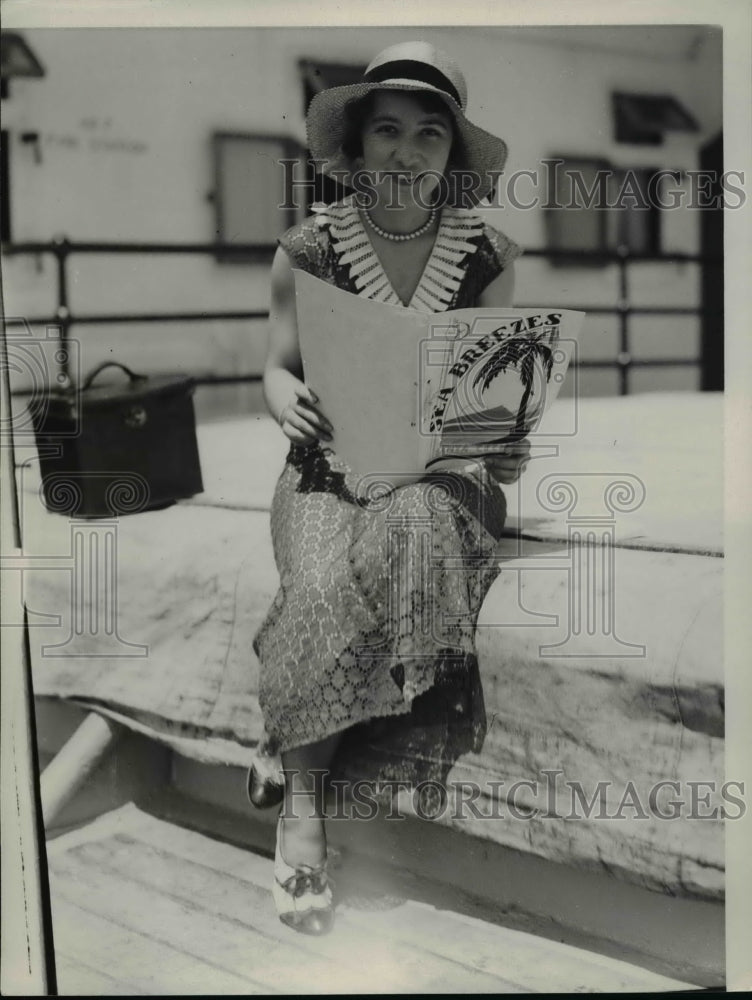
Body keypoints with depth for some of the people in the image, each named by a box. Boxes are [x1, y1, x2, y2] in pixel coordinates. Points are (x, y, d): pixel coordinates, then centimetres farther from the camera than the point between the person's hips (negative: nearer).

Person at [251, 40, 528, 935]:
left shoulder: (488, 255, 5)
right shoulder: (309, 247, 2)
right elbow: (278, 366, 6)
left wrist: (508, 443, -13)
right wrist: (287, 403, -18)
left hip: (447, 464, 1)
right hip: (332, 461, 0)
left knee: (412, 534, -36)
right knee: (328, 584, -34)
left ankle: (294, 764, -24)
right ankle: (302, 806, -23)